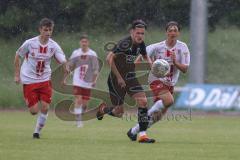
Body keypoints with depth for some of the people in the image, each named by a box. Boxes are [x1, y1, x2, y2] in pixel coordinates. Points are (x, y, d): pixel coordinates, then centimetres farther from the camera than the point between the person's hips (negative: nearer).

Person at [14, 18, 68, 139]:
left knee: (45, 108, -7)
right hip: (29, 80, -2)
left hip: (45, 80, 2)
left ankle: (37, 132, 13)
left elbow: (63, 61, -16)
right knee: (34, 111, -5)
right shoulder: (30, 43, -13)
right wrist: (17, 75, 1)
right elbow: (18, 56, 1)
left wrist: (66, 66, -40)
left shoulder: (54, 46, -7)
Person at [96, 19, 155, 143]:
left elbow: (145, 56, 22)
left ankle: (142, 134, -11)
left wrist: (151, 64, -1)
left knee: (143, 101, -14)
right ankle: (103, 109, 36)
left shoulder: (140, 44, 0)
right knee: (119, 112, 0)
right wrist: (119, 77, -25)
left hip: (130, 76, 6)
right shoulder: (125, 44, -23)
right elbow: (109, 59, -29)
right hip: (116, 78, -6)